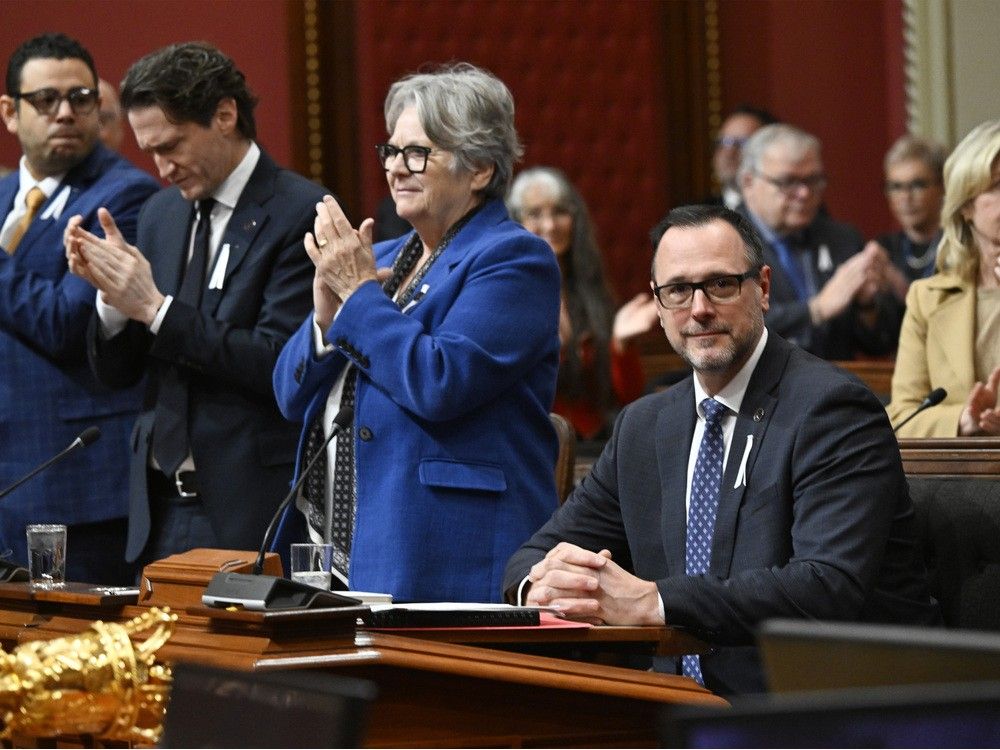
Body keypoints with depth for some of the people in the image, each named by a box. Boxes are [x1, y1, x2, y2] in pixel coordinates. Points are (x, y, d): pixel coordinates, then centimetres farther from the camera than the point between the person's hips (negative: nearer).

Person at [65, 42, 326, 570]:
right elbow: (117, 372, 13)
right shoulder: (160, 213, 12)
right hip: (160, 505, 6)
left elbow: (279, 364, -17)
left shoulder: (302, 212, -9)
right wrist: (110, 290, -7)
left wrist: (155, 307, -19)